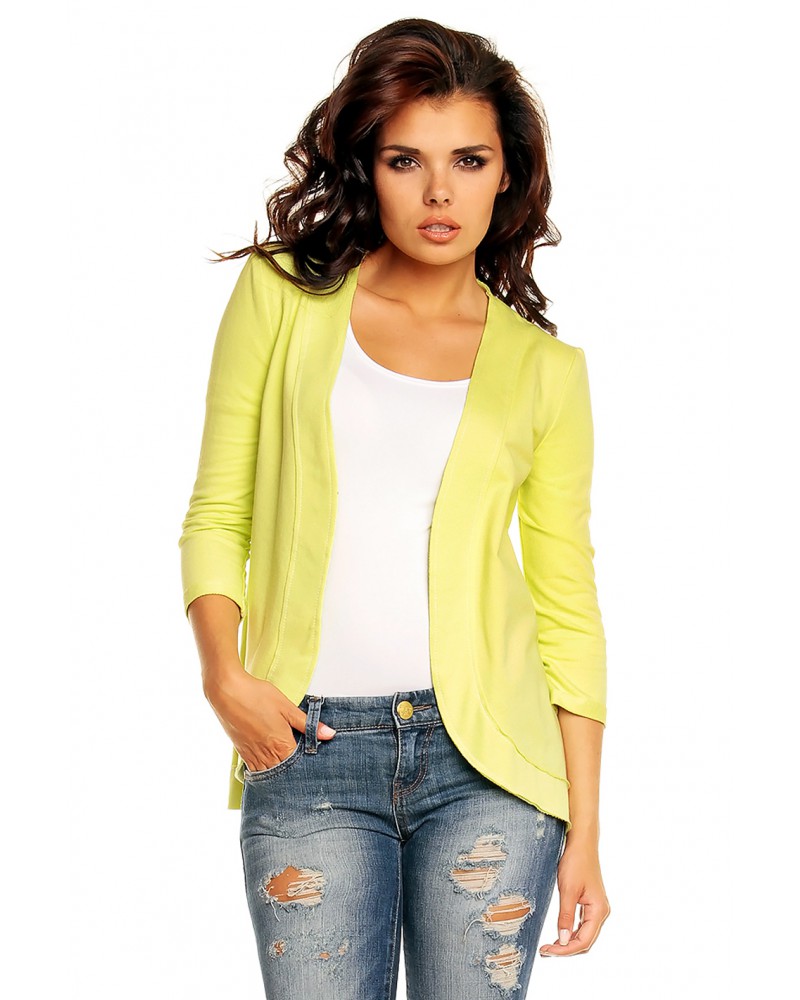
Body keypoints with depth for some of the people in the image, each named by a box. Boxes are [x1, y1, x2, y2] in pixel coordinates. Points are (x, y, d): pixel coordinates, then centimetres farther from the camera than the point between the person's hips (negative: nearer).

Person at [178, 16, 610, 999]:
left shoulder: (544, 368, 7)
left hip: (487, 756, 1)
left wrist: (583, 832, 3)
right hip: (307, 748, 0)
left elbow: (568, 611, 7)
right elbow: (217, 514, 7)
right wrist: (222, 669, -10)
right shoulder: (281, 296, 5)